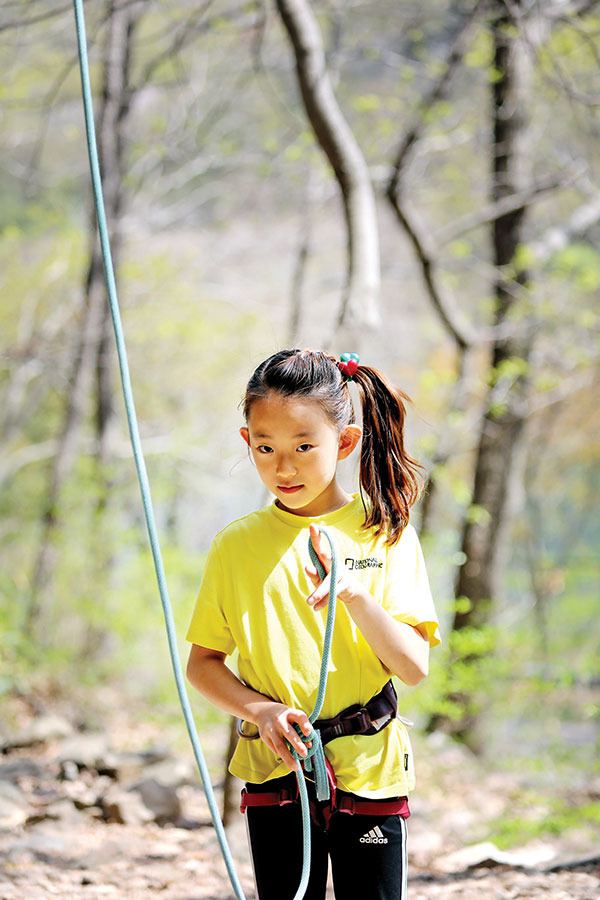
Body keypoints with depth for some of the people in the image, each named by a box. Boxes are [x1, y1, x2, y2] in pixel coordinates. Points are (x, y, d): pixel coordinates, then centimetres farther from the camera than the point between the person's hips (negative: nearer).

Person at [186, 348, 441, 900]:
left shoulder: (385, 533, -2)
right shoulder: (237, 545, 2)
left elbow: (414, 666, -8)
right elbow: (202, 663, 7)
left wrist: (354, 593, -23)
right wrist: (260, 709, -11)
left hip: (371, 772, -1)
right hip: (274, 772, 1)